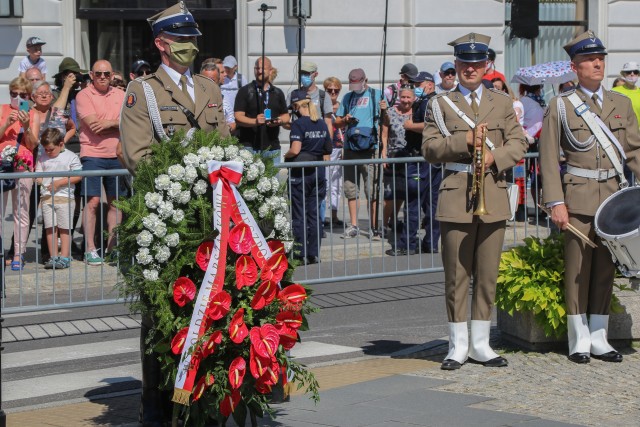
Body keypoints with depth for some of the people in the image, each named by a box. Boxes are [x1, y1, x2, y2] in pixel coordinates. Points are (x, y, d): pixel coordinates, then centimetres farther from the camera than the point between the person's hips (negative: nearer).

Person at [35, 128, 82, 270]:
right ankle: (53, 257, 8)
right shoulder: (42, 158, 12)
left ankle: (65, 258, 2)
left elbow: (78, 176, -6)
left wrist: (60, 182, -13)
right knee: (50, 228, 3)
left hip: (64, 197, -4)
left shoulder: (71, 157, -2)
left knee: (64, 228, -1)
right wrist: (38, 179, -11)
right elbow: (38, 174, 14)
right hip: (46, 197, 4)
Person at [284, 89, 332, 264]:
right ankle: (314, 253, 11)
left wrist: (286, 156, -3)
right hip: (318, 172, 6)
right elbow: (327, 152, 11)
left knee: (299, 215, 1)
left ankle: (301, 254, 2)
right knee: (315, 214, 10)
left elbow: (295, 149, -22)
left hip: (300, 173, -6)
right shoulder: (322, 124, 7)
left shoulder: (298, 124, -13)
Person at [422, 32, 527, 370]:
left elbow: (518, 145, 7)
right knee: (456, 275, 0)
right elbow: (430, 148, -1)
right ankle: (458, 345, 7)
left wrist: (494, 156, -12)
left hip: (493, 194, 2)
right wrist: (465, 141, -14)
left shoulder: (502, 103, 14)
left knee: (488, 274, 5)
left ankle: (480, 344, 13)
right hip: (456, 196, -2)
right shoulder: (440, 104, 7)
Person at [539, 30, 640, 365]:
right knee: (578, 270, -2)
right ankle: (579, 341, 6)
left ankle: (599, 339, 14)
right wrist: (555, 202, -10)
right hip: (579, 198, -4)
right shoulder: (561, 106, 0)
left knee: (606, 268, 7)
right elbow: (548, 157, -2)